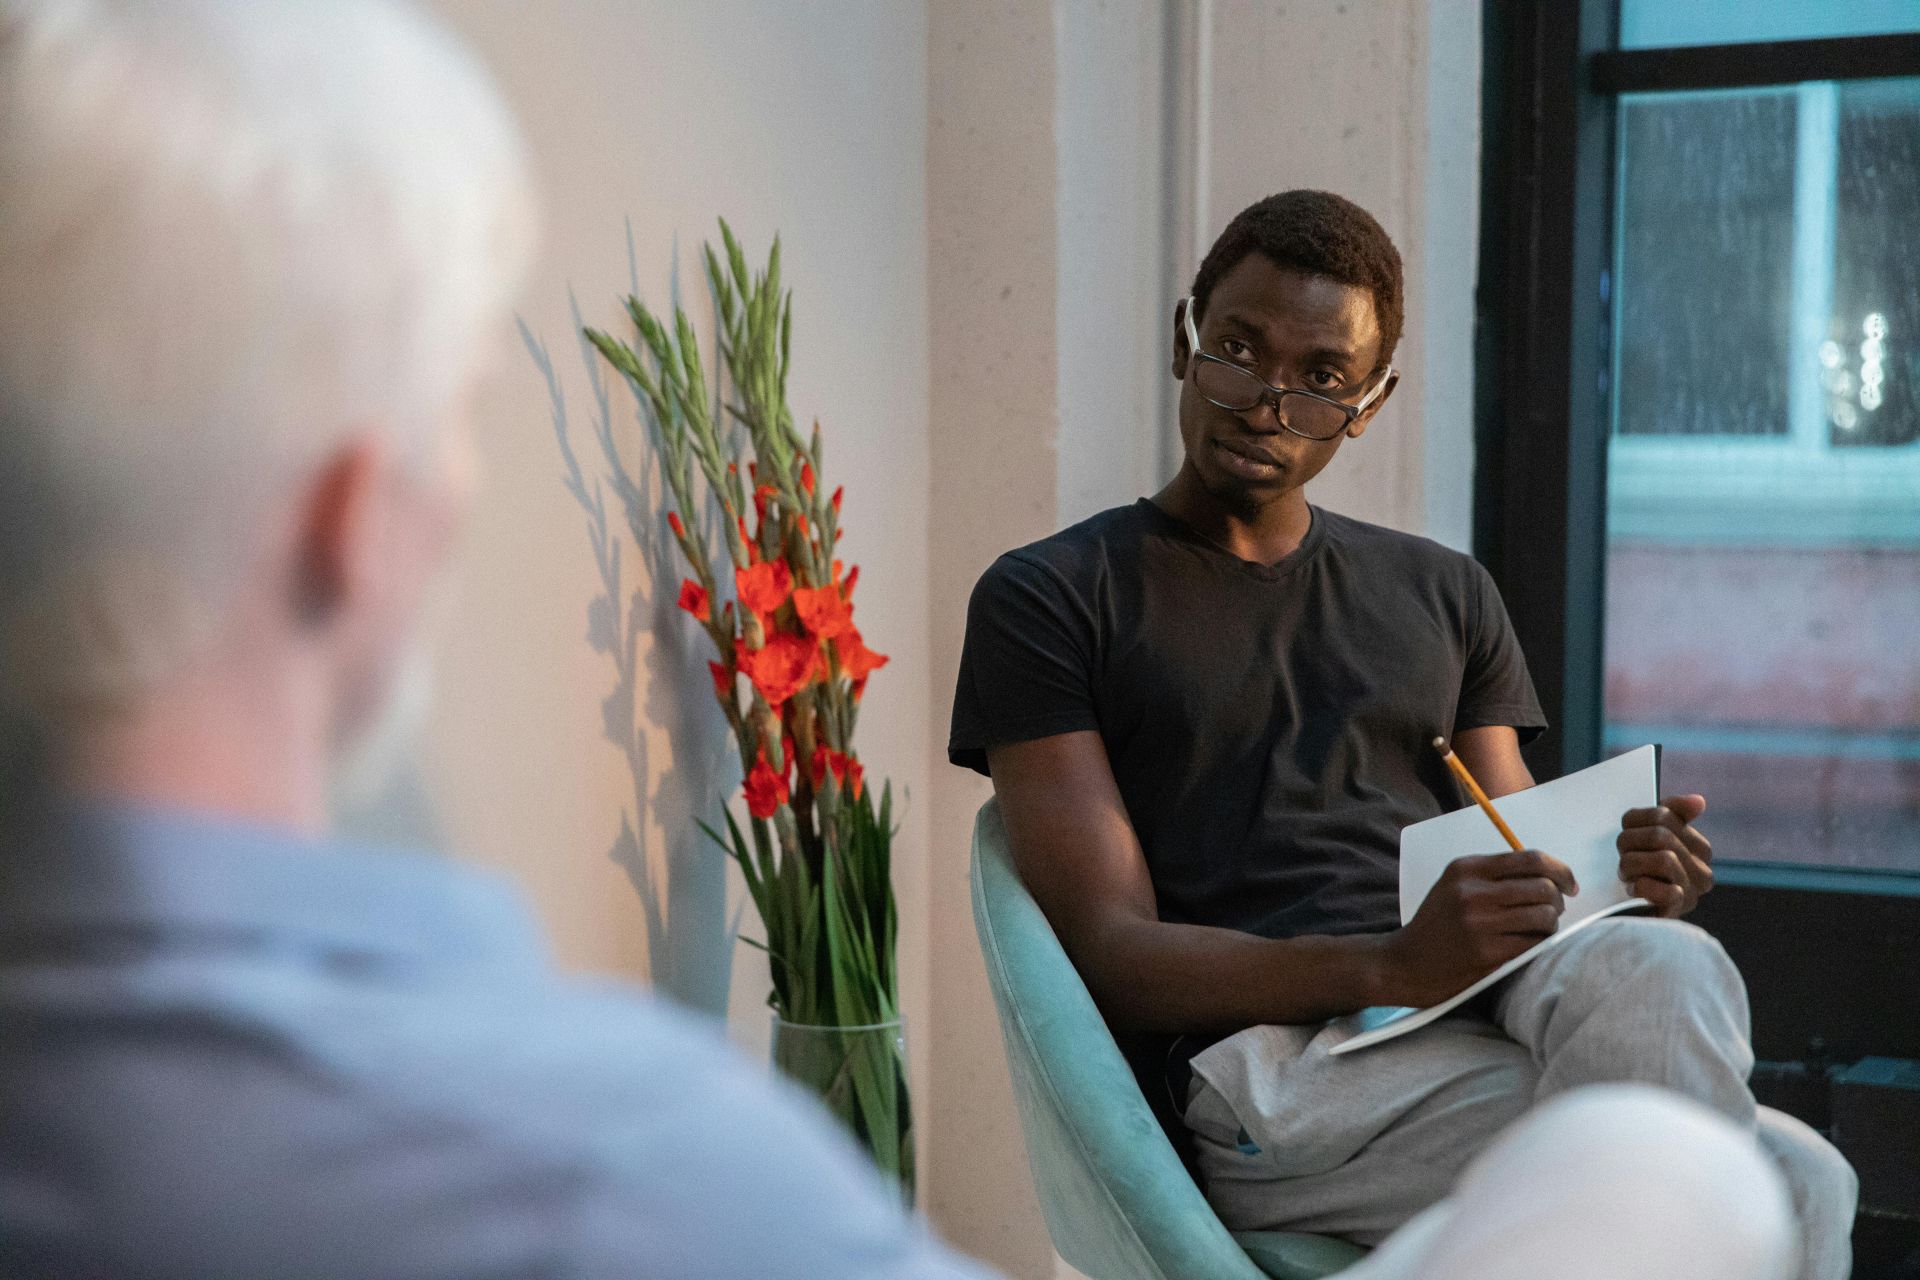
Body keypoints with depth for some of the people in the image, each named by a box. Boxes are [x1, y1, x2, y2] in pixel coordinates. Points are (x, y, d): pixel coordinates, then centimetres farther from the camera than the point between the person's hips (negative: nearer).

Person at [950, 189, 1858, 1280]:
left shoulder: (1444, 596, 24)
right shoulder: (1046, 600, 7)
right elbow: (1112, 952, -4)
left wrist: (1628, 888, -7)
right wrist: (1395, 964, -20)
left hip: (1493, 1024, 5)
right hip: (1264, 1059, -5)